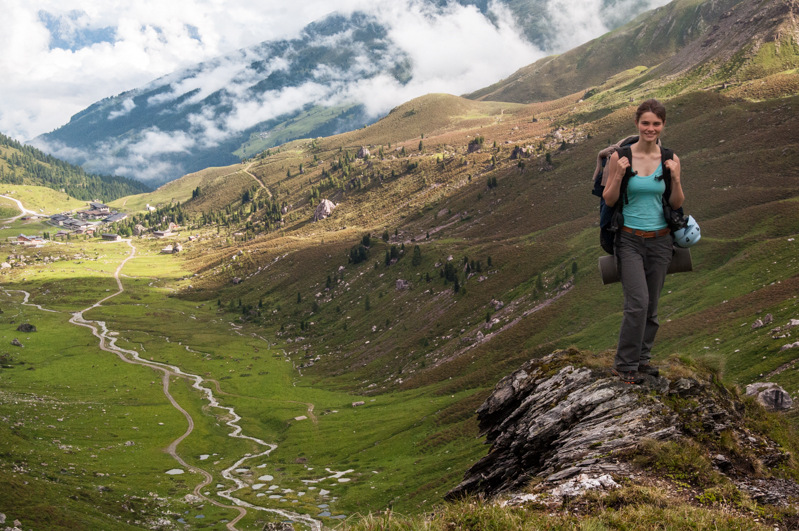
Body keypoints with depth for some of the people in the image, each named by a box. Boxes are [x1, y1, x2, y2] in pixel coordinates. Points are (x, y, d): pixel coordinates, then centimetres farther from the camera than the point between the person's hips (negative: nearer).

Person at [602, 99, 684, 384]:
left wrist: (676, 179, -12)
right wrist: (618, 175, -18)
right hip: (630, 240, -3)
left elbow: (676, 204, 5)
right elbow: (609, 200, -2)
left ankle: (642, 357, 24)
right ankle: (625, 364, -3)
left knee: (652, 304, 8)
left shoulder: (669, 159, 1)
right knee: (638, 302, -14)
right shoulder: (621, 156, -6)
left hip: (660, 240, 3)